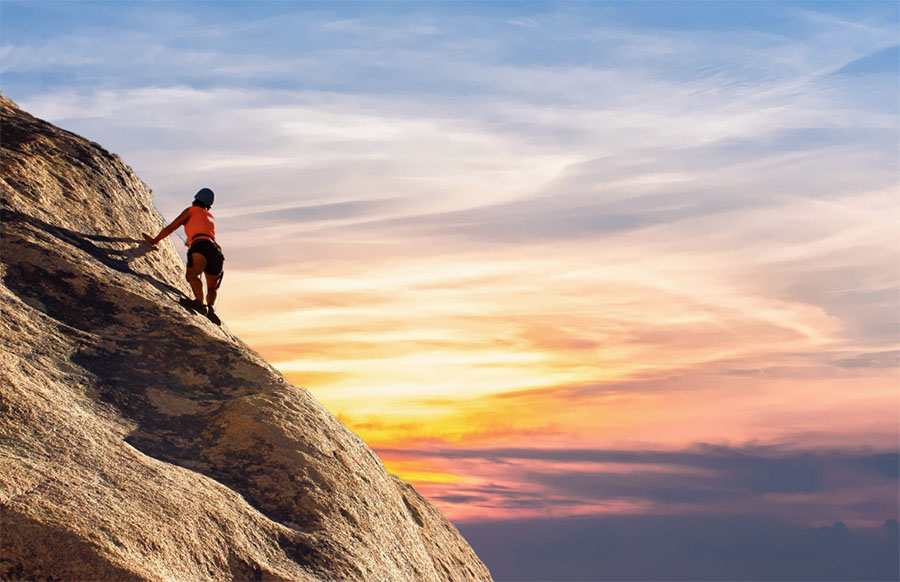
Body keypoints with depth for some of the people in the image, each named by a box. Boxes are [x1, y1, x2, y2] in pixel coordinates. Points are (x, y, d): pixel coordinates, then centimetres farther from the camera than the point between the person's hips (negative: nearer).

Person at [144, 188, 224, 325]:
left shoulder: (192, 210, 22)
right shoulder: (211, 217, 38)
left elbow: (170, 228, 20)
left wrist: (154, 241, 32)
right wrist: (190, 242, 75)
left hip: (202, 245, -6)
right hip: (217, 250, 6)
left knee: (192, 275, -29)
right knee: (212, 288, 19)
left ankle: (200, 302, -52)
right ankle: (211, 308, -8)